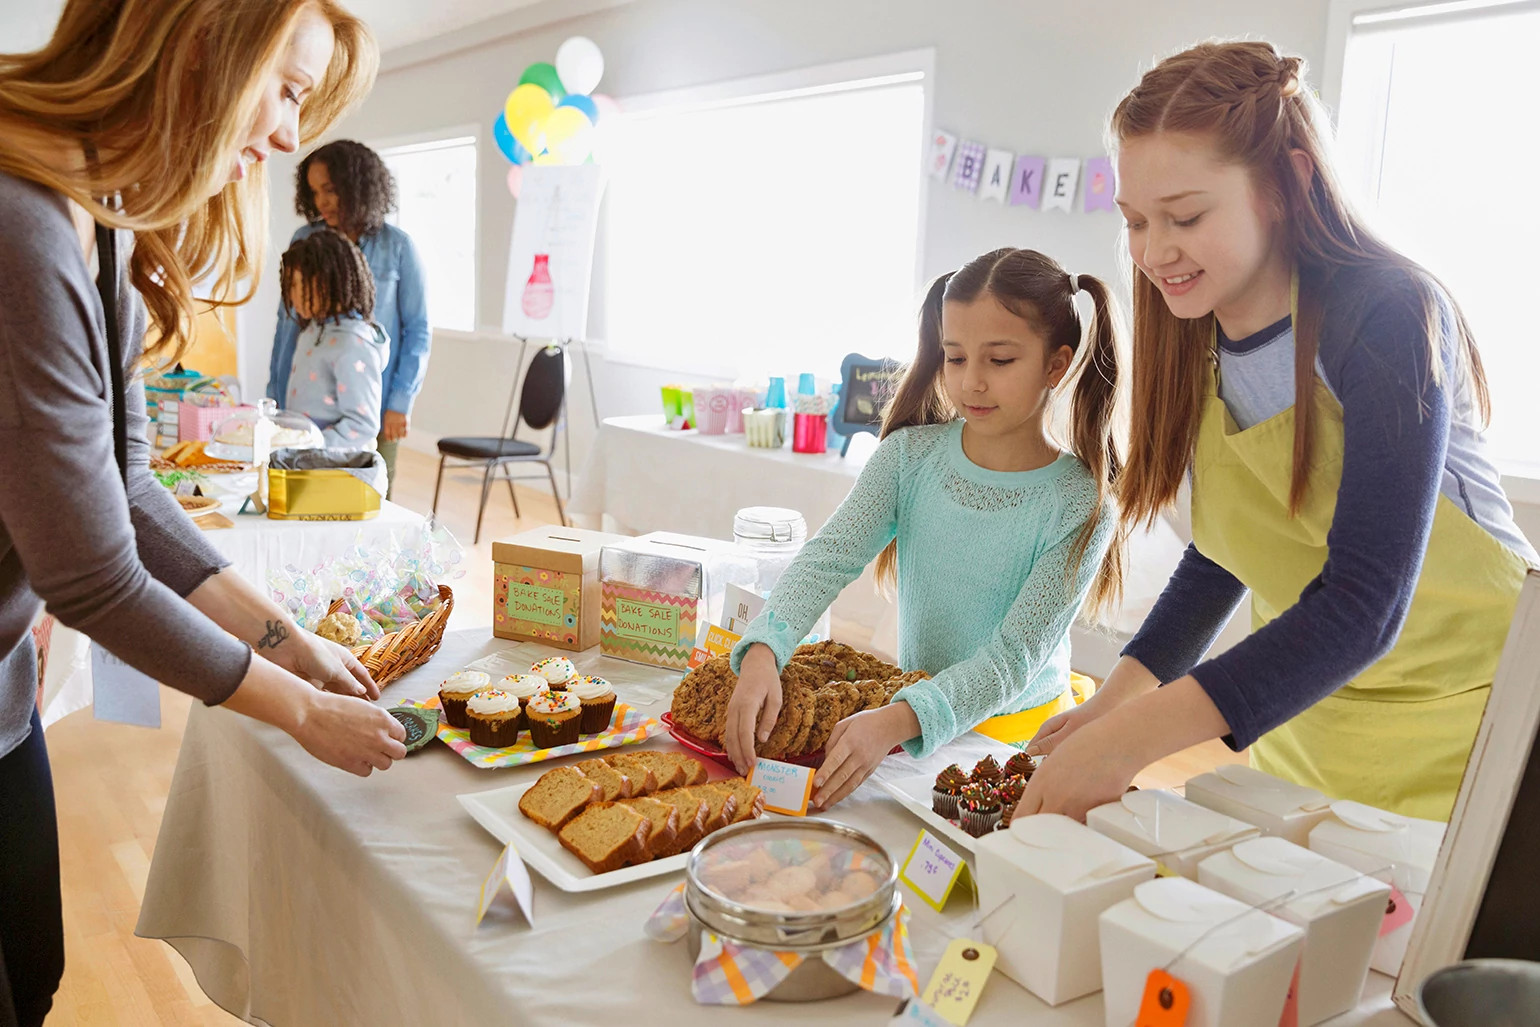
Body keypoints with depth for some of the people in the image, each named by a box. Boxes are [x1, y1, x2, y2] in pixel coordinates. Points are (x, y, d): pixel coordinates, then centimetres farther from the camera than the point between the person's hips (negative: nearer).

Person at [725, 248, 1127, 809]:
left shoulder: (1082, 505, -13)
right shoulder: (910, 456, -3)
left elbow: (1014, 656, -20)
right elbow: (826, 558, -14)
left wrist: (897, 721, -36)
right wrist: (762, 651, -34)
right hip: (913, 711, 4)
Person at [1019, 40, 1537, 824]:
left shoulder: (1387, 316, -22)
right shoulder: (1198, 343, -3)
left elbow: (1364, 601, -29)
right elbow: (1222, 555, 5)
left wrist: (1131, 738, -37)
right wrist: (1122, 692, -10)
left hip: (1458, 723, -5)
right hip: (1298, 723, 5)